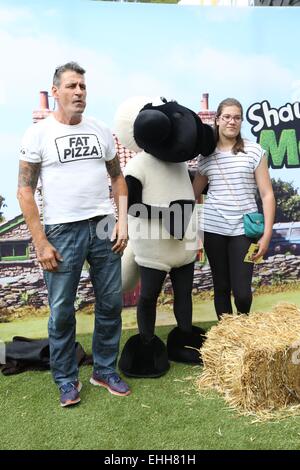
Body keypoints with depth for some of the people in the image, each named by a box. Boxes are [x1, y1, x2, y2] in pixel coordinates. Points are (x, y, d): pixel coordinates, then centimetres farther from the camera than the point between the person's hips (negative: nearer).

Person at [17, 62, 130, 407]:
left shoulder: (100, 130, 10)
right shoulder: (38, 133, -1)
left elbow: (117, 177, 14)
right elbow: (25, 190, -4)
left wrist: (123, 221, 2)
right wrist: (40, 243, -9)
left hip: (103, 228, 4)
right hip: (62, 232, -3)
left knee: (111, 303, 8)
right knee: (62, 311, 3)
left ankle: (105, 371, 27)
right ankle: (66, 380, 22)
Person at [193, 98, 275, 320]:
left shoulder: (254, 151, 1)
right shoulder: (206, 156, 7)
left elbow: (267, 194, -1)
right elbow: (193, 194, 12)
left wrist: (267, 234, -8)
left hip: (244, 229, -2)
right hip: (213, 228, 2)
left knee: (242, 291, -3)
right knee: (221, 287, 9)